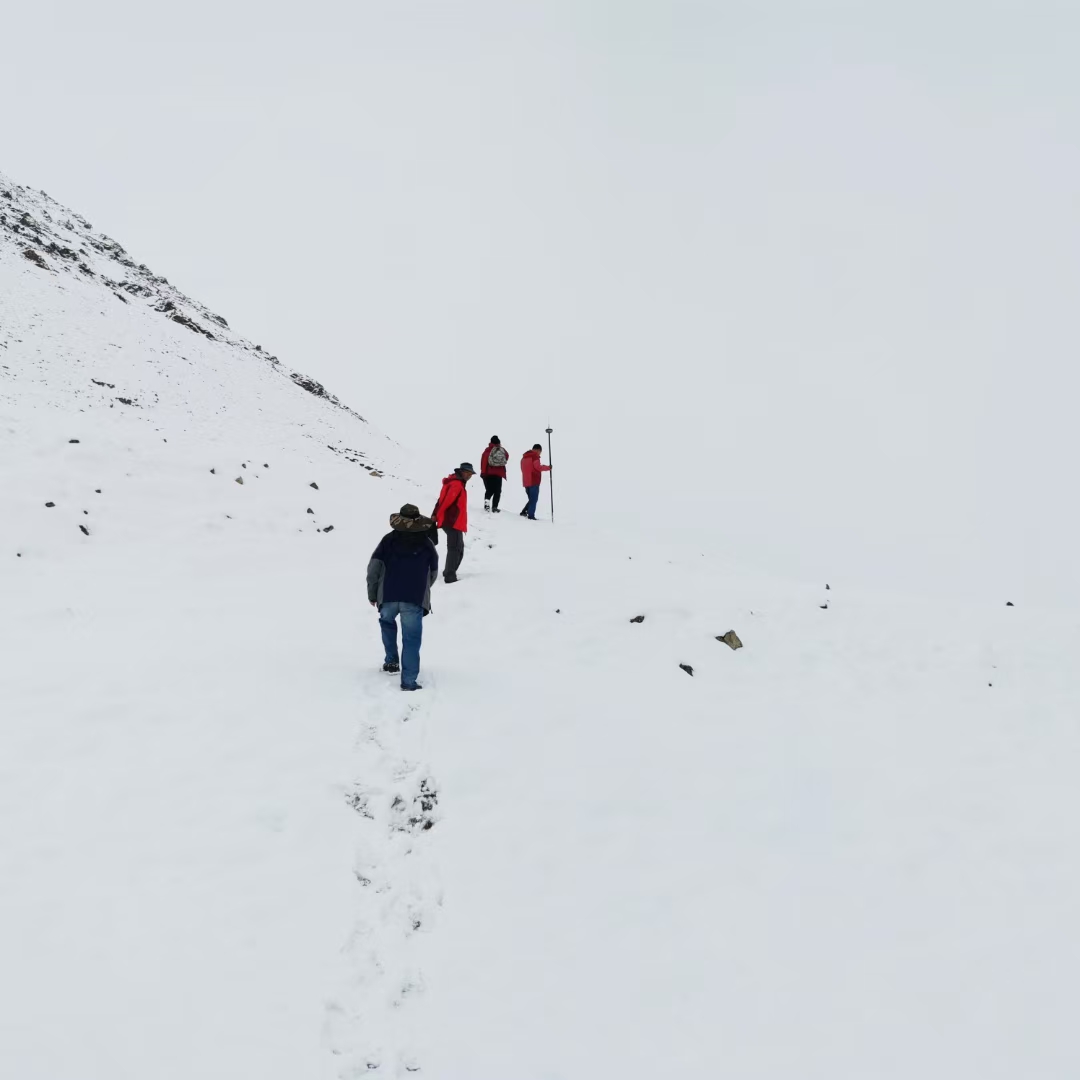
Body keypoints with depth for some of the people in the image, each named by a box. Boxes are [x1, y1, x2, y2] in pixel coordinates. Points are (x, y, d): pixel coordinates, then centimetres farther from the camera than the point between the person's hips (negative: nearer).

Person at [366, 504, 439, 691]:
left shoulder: (389, 539, 6)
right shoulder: (426, 543, 10)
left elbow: (374, 567, 0)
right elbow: (433, 573, 17)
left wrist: (372, 593, 10)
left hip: (388, 596, 1)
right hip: (415, 599, -1)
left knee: (387, 622, 31)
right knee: (411, 639, 1)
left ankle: (391, 661, 28)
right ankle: (409, 681, -6)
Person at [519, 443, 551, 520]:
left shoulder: (524, 456, 18)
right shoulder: (535, 456, -9)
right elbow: (538, 467, -18)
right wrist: (548, 467, -8)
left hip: (526, 481, 8)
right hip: (534, 482, -8)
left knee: (532, 499, 18)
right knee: (534, 499, -4)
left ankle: (524, 512, 8)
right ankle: (531, 515, -8)